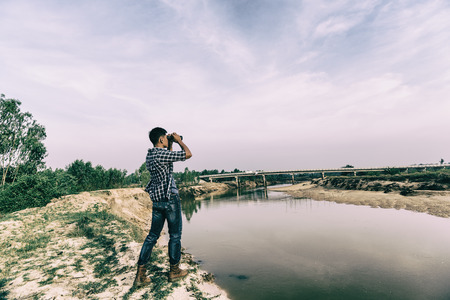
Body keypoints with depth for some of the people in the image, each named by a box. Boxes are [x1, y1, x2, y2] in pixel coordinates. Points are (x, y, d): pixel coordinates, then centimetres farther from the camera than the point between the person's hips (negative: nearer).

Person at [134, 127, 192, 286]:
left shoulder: (149, 155, 9)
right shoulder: (162, 154, -17)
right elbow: (188, 154, -14)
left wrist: (170, 146, 21)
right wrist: (178, 140, 0)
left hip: (156, 200, 8)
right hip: (170, 199, -8)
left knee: (153, 235, 14)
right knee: (175, 235, 7)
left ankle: (140, 274, 16)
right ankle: (174, 271, 21)